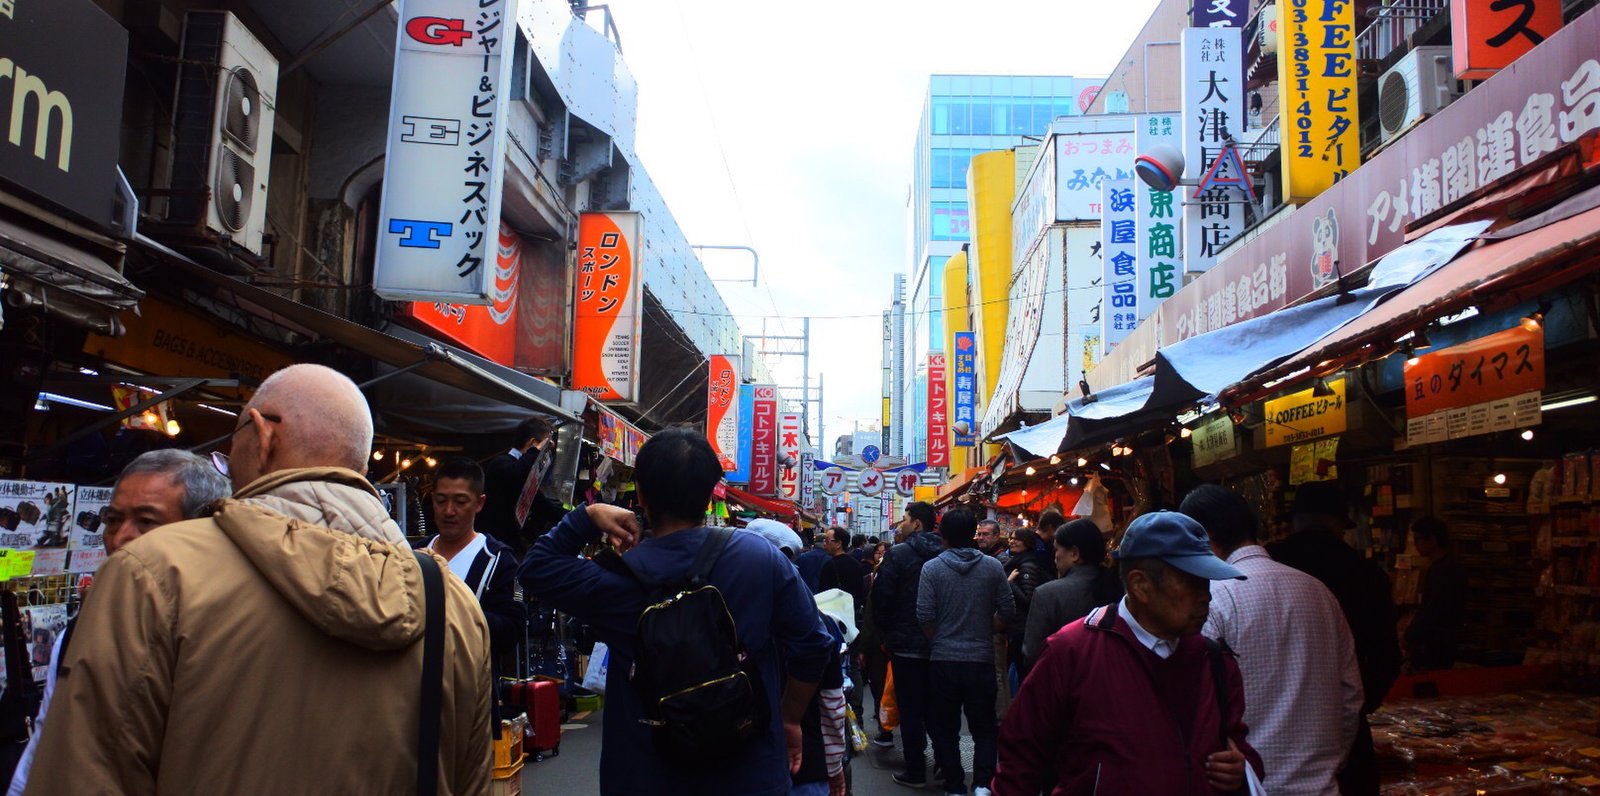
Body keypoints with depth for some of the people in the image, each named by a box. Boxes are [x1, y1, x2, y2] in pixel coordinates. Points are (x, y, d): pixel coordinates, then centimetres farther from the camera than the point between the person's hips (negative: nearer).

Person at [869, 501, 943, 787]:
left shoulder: (897, 554, -13)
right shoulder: (944, 555, 3)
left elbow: (881, 598, -12)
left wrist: (884, 634, 2)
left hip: (906, 644, -6)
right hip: (938, 643, 6)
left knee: (910, 709, 2)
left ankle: (915, 771, 5)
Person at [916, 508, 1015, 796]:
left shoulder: (932, 568, -8)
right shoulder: (992, 567, -3)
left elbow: (924, 616, -11)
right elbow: (1007, 612, -1)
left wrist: (940, 639, 8)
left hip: (943, 659, -1)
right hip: (981, 659, 1)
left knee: (944, 729, 12)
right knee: (984, 728, 11)